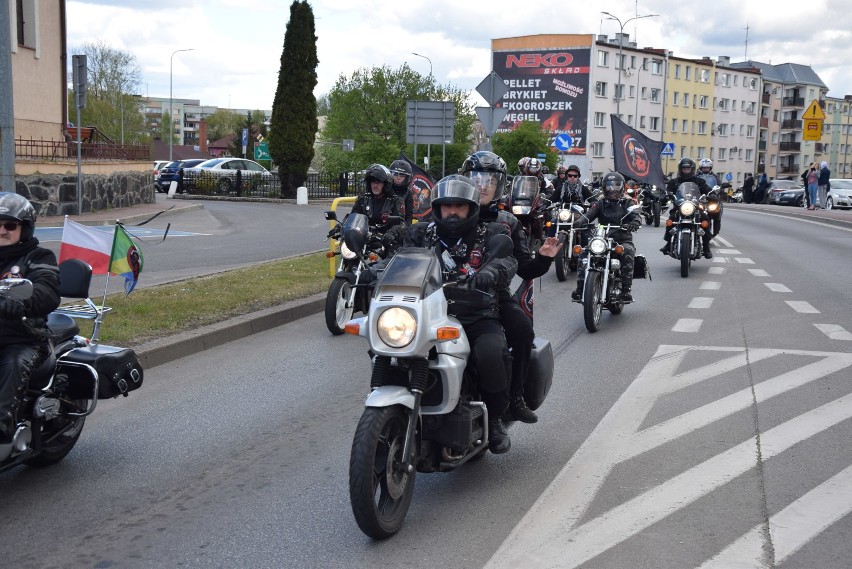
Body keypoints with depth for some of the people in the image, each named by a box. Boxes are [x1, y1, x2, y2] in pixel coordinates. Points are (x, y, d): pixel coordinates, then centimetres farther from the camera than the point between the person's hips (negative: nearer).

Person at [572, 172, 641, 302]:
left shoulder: (627, 203, 13)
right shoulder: (600, 204, 16)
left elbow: (635, 216, -5)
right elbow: (589, 215, -2)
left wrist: (635, 223, -31)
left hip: (623, 241, -2)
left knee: (628, 253, -36)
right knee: (584, 253, -24)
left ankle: (626, 290, -37)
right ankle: (580, 288, -23)